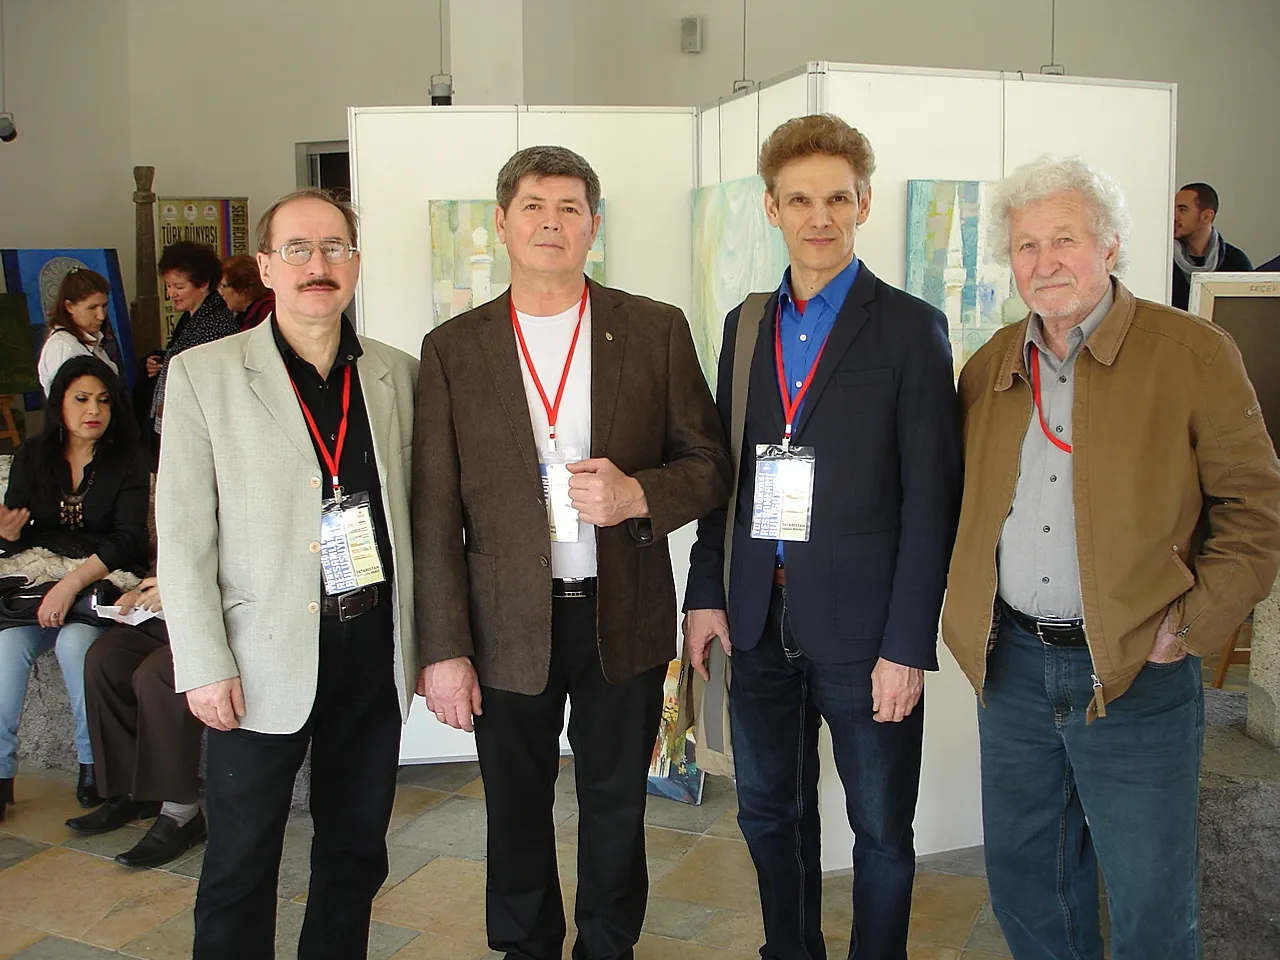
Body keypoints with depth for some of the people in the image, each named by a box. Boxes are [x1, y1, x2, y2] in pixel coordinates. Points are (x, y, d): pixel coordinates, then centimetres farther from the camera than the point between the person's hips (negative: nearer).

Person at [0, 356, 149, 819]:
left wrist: (74, 581, -23)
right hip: (37, 579, 3)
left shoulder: (127, 461, 1)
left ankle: (94, 763, -14)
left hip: (103, 580, -3)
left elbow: (128, 538, -10)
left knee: (74, 641, -32)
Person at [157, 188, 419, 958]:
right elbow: (183, 535, -5)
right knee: (241, 866, 9)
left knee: (356, 855, 16)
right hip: (263, 663, -3)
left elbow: (416, 513, 8)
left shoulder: (399, 374, 6)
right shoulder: (202, 375, -3)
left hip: (376, 655, 3)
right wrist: (205, 665, -9)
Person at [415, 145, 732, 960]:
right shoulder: (454, 349, -1)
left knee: (617, 809, 16)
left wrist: (639, 495, -19)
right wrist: (444, 649, -6)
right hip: (508, 625, 0)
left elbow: (710, 463, 2)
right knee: (517, 813, 15)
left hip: (624, 618, 0)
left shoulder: (656, 330, 0)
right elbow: (437, 515, -2)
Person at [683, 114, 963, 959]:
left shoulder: (911, 328, -6)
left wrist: (908, 644, -14)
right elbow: (724, 469, 12)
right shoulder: (746, 326, 9)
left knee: (883, 831, 10)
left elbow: (931, 499, -10)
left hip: (864, 629, -4)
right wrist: (706, 594, 5)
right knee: (770, 816, 17)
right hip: (760, 622, 5)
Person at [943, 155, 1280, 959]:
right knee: (1024, 882, 18)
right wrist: (970, 604, 5)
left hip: (1138, 677, -4)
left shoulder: (1194, 353, -6)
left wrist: (1190, 628, -11)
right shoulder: (989, 369, 8)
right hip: (1013, 666, 5)